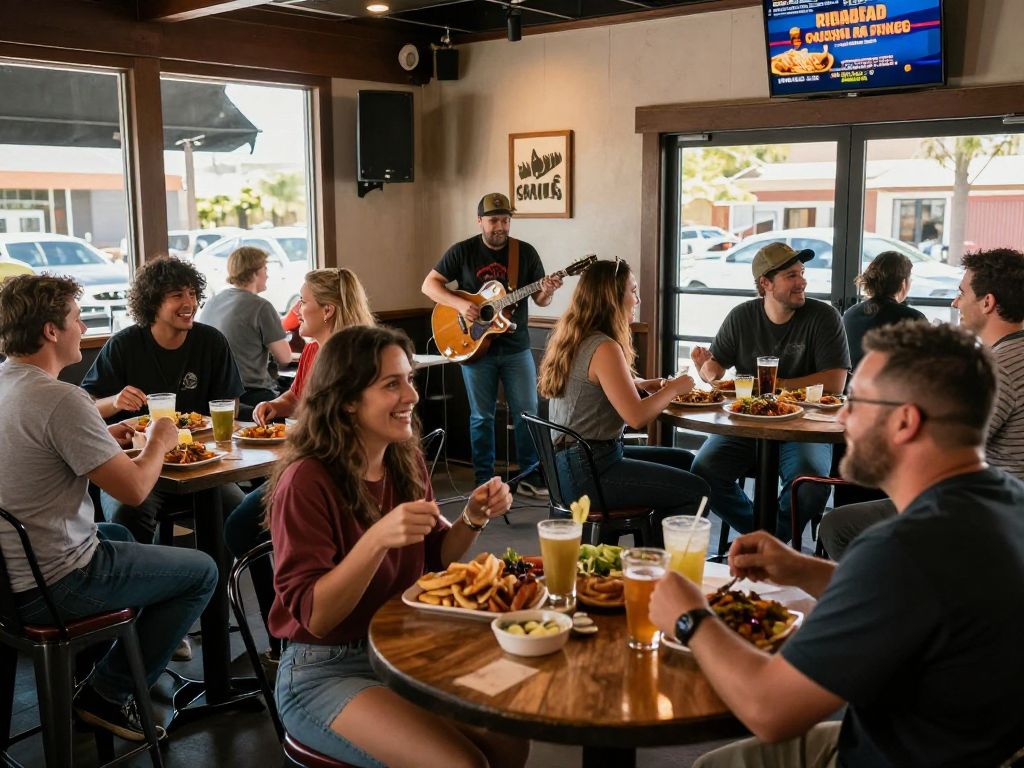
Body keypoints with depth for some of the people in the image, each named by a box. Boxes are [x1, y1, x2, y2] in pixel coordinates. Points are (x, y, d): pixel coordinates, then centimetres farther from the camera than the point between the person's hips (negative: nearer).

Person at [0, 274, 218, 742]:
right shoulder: (60, 399, -25)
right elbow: (134, 489, -22)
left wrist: (104, 438, 10)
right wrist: (159, 442, -3)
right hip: (49, 588, -9)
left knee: (118, 535, 35)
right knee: (201, 572, 5)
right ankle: (107, 694, 9)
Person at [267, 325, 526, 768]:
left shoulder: (406, 460, 1)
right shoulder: (307, 481, -21)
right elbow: (314, 615, -22)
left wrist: (473, 518, -7)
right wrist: (377, 539, -36)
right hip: (323, 672, -6)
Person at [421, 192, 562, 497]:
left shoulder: (526, 252, 1)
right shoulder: (463, 251, -3)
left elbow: (540, 301, 3)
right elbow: (429, 284, -3)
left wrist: (548, 292, -21)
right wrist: (460, 304, -18)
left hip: (516, 347, 2)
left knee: (527, 412, 1)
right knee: (482, 415, 6)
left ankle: (530, 477, 13)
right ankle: (484, 480, 16)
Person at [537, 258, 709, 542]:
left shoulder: (570, 337, 10)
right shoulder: (603, 348, -20)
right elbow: (636, 417, -24)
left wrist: (640, 384, 12)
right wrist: (673, 389, -7)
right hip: (588, 472, -10)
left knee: (686, 462, 21)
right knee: (695, 490, -10)